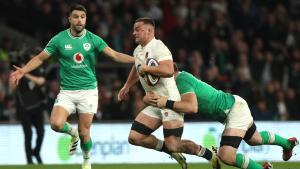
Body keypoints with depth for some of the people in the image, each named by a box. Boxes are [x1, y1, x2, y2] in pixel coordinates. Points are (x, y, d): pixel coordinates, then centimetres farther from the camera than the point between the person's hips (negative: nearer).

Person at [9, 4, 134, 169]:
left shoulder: (93, 39, -2)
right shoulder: (59, 39, -2)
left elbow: (114, 55, -8)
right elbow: (40, 58, 3)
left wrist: (136, 59, -23)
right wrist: (23, 71, -11)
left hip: (88, 90, 0)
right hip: (66, 92, 0)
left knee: (84, 133, -2)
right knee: (56, 124, -21)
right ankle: (72, 132, 15)